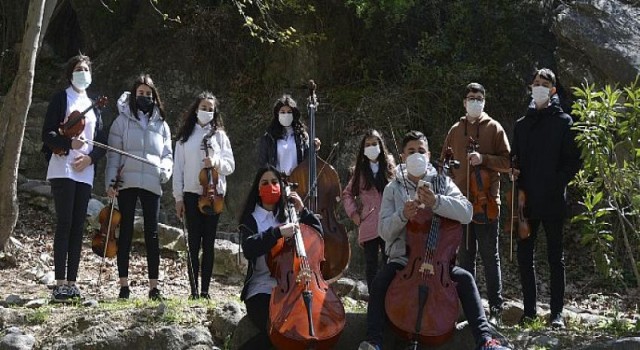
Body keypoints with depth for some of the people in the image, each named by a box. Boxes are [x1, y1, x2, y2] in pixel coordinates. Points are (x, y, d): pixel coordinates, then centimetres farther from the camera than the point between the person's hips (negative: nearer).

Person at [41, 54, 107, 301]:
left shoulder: (93, 105, 19)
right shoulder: (61, 99, 4)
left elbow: (102, 142, 14)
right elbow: (47, 134, -4)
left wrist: (90, 157, -4)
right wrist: (69, 143, -20)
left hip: (85, 173, 5)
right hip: (63, 170, -5)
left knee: (78, 227, 3)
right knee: (64, 224, -11)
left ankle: (71, 283, 6)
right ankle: (60, 284, -11)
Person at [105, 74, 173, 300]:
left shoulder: (161, 124, 16)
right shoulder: (122, 120, 9)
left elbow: (167, 154, 16)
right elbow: (113, 153, 3)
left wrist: (165, 170, -6)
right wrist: (110, 180, -7)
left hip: (152, 184, 2)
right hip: (127, 182, -1)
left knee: (152, 234, -1)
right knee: (126, 232, 1)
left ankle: (154, 286, 1)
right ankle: (124, 284, 3)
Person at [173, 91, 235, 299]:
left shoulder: (220, 135, 9)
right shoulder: (185, 137, 9)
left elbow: (230, 165, 3)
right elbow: (178, 168, 6)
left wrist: (217, 162, -19)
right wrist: (178, 197, 0)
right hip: (192, 194, 0)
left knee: (209, 244, 2)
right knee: (194, 243, -1)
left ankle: (205, 291, 4)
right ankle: (193, 290, 1)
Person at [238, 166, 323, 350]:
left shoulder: (288, 216, 18)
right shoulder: (251, 220, 5)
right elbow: (249, 249, -15)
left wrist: (302, 211, 2)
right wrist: (278, 232, -24)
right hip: (262, 290, -3)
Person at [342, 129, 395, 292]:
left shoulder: (390, 168, 6)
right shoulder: (361, 171, 10)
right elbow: (347, 194, 17)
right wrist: (354, 213, 5)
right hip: (368, 226, 1)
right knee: (371, 266, 4)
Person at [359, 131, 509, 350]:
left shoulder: (442, 183, 3)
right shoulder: (393, 189, 4)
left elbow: (466, 213, -14)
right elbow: (384, 231, -4)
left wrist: (436, 202, -30)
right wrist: (402, 215, -25)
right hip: (402, 258, 0)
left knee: (465, 278, -25)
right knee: (380, 281, -29)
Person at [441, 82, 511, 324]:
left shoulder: (494, 128, 3)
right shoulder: (455, 130, 14)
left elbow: (507, 161, -2)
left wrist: (484, 158, -16)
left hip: (486, 202, -4)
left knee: (489, 256, -1)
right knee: (465, 255, 8)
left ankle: (495, 308, 3)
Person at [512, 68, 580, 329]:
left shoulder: (563, 122, 2)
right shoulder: (522, 124, 15)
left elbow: (573, 160, -3)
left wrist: (557, 184, -14)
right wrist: (518, 186, 1)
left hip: (553, 200, -4)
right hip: (527, 200, 4)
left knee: (555, 256, 1)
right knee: (524, 255, 5)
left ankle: (557, 312, 4)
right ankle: (529, 310, 12)